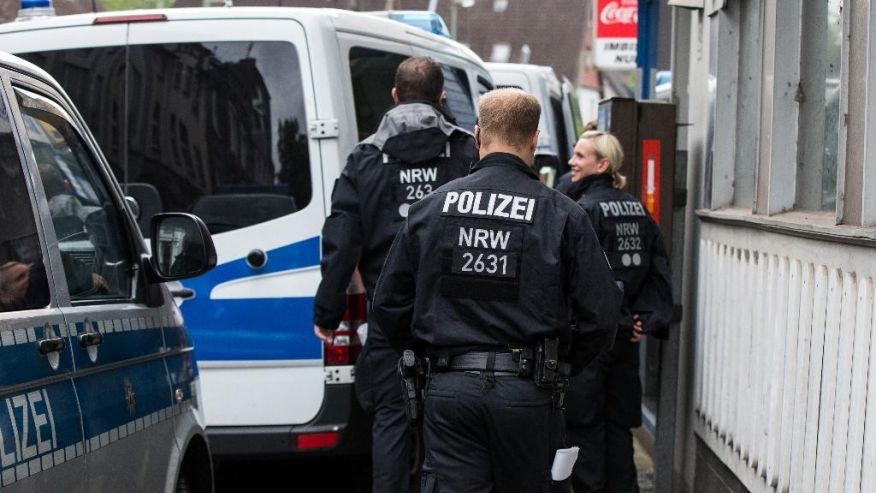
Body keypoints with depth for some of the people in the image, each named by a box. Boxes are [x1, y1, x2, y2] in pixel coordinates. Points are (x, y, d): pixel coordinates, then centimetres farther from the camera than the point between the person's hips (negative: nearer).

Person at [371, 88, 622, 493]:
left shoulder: (430, 207, 3)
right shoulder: (563, 215, -3)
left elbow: (388, 304, 7)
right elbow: (601, 314, -5)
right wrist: (562, 363, 12)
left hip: (449, 387, 1)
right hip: (527, 391, -1)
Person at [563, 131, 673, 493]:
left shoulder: (585, 209, -14)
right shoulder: (637, 209, 9)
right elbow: (659, 269, 7)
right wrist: (649, 320, 3)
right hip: (626, 337, 7)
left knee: (584, 425, 0)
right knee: (619, 423, 14)